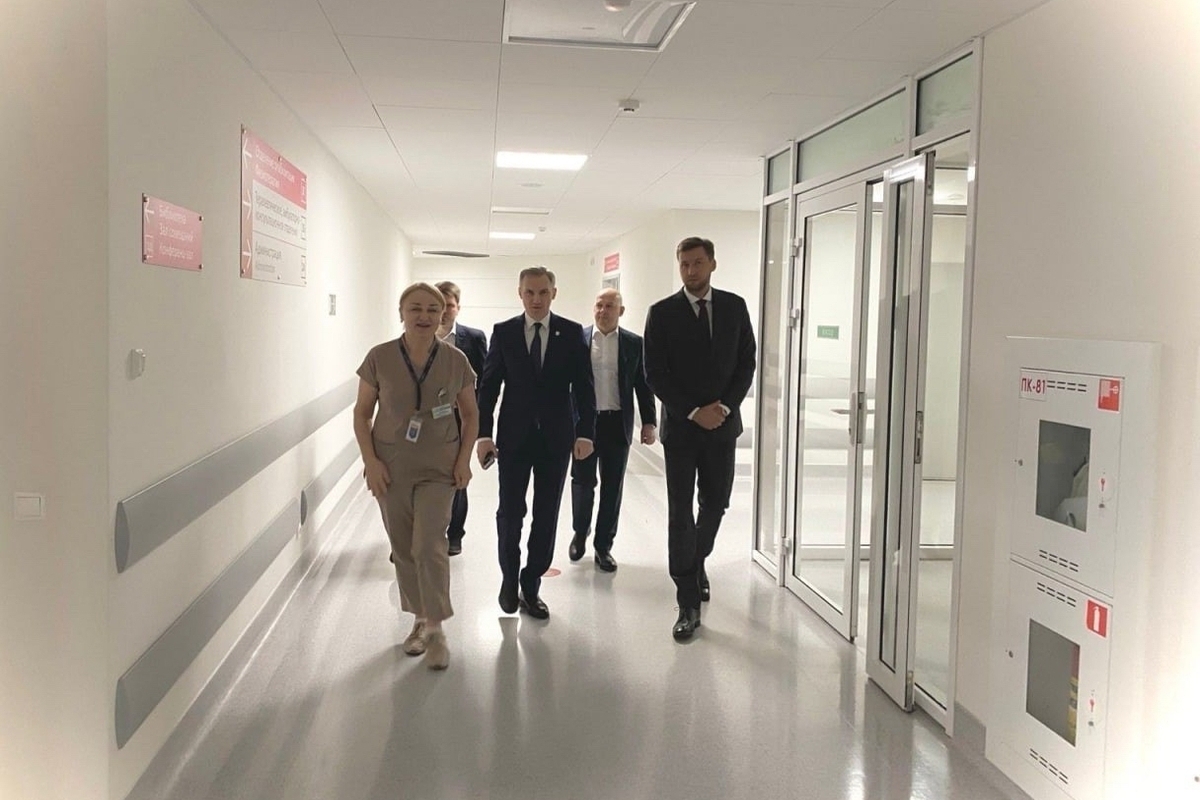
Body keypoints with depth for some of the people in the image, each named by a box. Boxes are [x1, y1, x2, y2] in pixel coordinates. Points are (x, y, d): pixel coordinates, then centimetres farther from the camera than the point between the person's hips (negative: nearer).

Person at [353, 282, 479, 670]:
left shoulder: (455, 361, -5)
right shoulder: (380, 358, -7)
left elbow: (470, 413, 6)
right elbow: (362, 413, 1)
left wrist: (464, 458, -4)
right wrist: (370, 460, -8)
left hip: (438, 469, -1)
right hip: (391, 469, 1)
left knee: (429, 545, -10)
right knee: (403, 549, 10)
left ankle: (435, 629, 4)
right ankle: (420, 619, 29)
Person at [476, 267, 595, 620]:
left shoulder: (572, 333, 0)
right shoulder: (503, 332, 0)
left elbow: (583, 386, -1)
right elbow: (488, 385, 0)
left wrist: (585, 432, -9)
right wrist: (483, 434, -7)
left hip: (556, 437, 0)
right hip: (514, 436, 0)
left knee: (546, 516, 6)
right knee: (510, 512, 5)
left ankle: (531, 585, 19)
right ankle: (510, 579, 26)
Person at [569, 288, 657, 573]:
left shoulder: (634, 343, 3)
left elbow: (643, 385, 4)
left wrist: (649, 422, -1)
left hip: (618, 424, 1)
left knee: (612, 487, 6)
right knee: (582, 482, 5)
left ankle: (604, 546, 18)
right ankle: (580, 534, 30)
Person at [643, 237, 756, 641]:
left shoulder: (734, 307, 4)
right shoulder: (662, 313, -3)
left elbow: (746, 364, 4)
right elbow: (655, 375, -6)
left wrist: (724, 406, -9)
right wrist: (694, 412, -13)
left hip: (722, 423, 3)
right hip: (681, 426, -2)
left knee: (715, 504, 12)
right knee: (681, 513, -2)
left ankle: (695, 562, 41)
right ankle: (689, 604, 4)